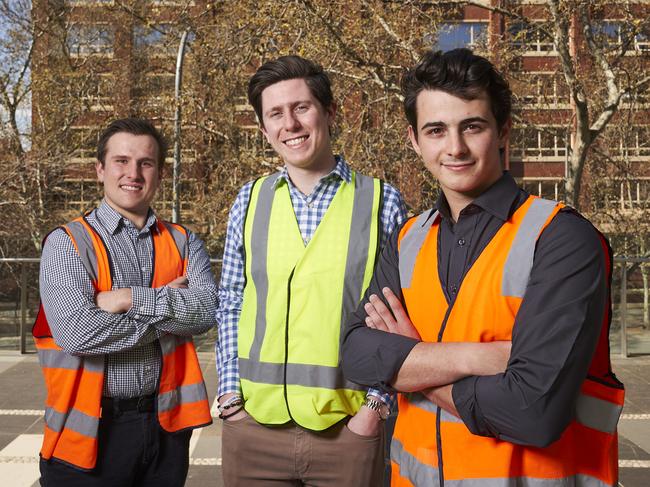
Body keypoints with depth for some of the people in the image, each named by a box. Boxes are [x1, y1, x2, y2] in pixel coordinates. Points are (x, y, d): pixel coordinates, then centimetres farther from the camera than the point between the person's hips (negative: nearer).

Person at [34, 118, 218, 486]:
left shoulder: (184, 243, 5)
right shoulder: (67, 244, -5)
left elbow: (207, 309, -11)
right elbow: (76, 332, -19)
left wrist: (132, 299, -19)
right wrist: (168, 310, -12)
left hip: (165, 425, 3)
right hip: (92, 429, -3)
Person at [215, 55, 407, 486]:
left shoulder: (381, 201, -4)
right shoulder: (250, 200, 3)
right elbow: (230, 307, 7)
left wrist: (376, 404, -6)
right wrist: (230, 398, 2)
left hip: (349, 427, -2)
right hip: (254, 424, 2)